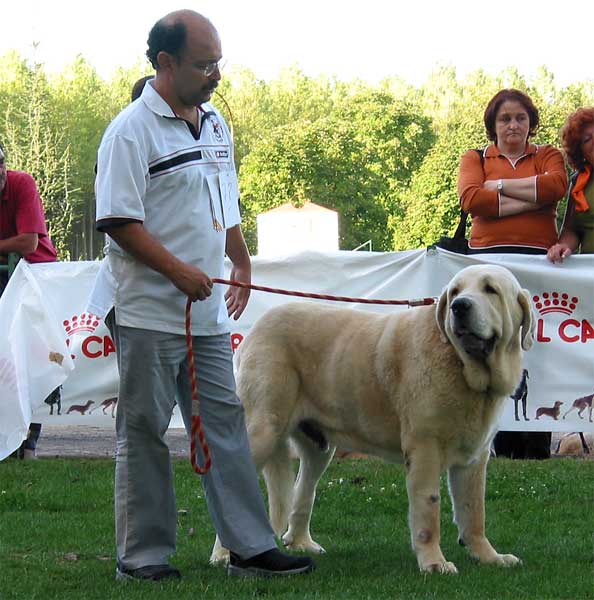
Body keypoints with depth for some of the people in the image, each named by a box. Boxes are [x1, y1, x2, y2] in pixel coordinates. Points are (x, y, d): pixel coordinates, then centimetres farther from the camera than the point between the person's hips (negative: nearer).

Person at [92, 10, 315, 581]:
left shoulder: (214, 123, 13)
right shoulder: (132, 131, -12)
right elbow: (117, 220, -17)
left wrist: (242, 263, 20)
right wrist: (178, 269, -19)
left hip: (207, 312, 7)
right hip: (148, 313, -7)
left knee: (225, 424, 7)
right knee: (144, 432, 1)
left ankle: (249, 547, 11)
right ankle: (142, 555, 8)